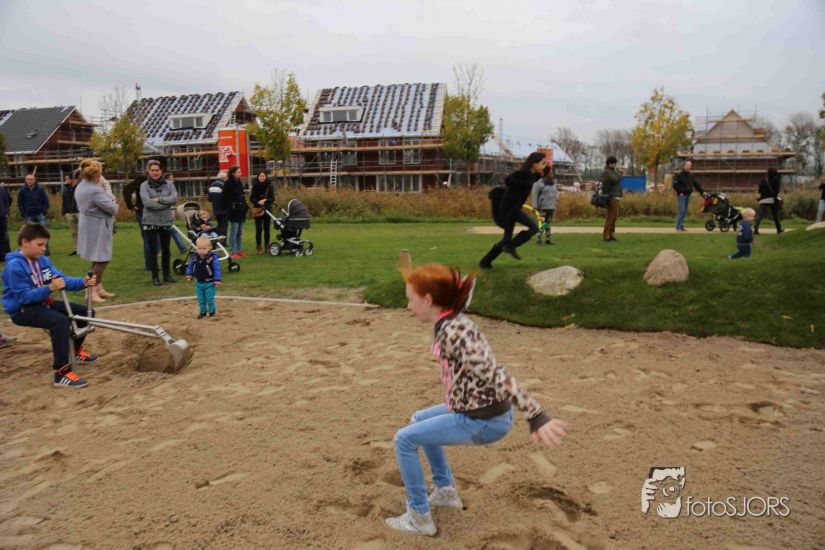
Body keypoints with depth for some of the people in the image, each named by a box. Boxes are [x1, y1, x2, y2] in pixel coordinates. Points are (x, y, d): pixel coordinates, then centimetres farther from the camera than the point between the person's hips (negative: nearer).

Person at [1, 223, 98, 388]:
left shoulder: (42, 260, 4)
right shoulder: (14, 266, -20)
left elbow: (63, 279, -1)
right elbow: (24, 296, -24)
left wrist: (84, 282, -19)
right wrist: (50, 288, -36)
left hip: (42, 303, 9)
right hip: (22, 310, -9)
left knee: (85, 312, 5)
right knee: (60, 321, -35)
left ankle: (76, 351, 26)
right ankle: (62, 374, -35)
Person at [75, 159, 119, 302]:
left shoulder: (80, 187, 7)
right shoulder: (94, 190, -24)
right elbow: (112, 208, -21)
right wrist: (114, 203, 4)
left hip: (88, 225, 10)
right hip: (97, 227, -10)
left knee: (99, 260, 18)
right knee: (101, 260, -4)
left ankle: (99, 288, 26)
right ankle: (91, 292, -1)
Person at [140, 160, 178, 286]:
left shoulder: (168, 184, 4)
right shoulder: (144, 185, -3)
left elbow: (174, 198, -10)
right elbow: (147, 202, -16)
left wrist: (159, 199, -18)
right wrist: (166, 203, -14)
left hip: (166, 221, 2)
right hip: (151, 222, -2)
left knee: (166, 249, 12)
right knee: (153, 250, 1)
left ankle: (167, 274, 23)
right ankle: (155, 276, 9)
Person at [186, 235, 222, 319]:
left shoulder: (213, 258, -18)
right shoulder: (195, 258, -3)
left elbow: (217, 269, -18)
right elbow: (190, 267, 12)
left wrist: (217, 280, -20)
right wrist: (189, 275, 1)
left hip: (209, 283, -5)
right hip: (199, 283, 5)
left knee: (209, 298, 2)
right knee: (201, 299, 12)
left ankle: (212, 310, 21)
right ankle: (203, 311, 27)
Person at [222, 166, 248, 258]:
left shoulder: (239, 183, 14)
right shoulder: (228, 184, -9)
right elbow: (226, 199, -13)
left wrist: (245, 206, 12)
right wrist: (231, 207, -19)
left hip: (240, 211, 8)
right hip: (234, 212, -8)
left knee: (240, 233, 11)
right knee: (234, 233, -5)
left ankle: (239, 250, 18)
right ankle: (232, 252, 0)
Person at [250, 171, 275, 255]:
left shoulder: (270, 186, -2)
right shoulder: (255, 186, 0)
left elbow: (272, 198, -3)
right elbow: (251, 198, 0)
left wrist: (265, 200, -19)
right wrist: (258, 202, -16)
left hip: (267, 210, 0)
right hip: (257, 210, 0)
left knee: (267, 229, 6)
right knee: (258, 229, -3)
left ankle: (267, 246, 16)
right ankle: (259, 247, 1)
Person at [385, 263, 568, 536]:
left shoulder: (452, 333, -27)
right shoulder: (453, 321, 0)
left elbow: (495, 375, -35)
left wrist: (537, 417, -39)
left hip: (483, 421, -10)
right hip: (474, 409, 10)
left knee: (404, 439, -2)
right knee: (419, 420, 28)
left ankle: (419, 518, 13)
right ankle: (446, 490, 38)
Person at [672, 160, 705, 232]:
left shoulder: (691, 176, 14)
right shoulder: (679, 175, -5)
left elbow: (696, 184, 17)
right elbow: (675, 185, -9)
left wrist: (702, 192, 12)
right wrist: (679, 192, -12)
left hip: (688, 195, 7)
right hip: (682, 195, -6)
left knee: (684, 211, 7)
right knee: (682, 210, -13)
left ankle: (681, 226, 12)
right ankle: (678, 226, -10)